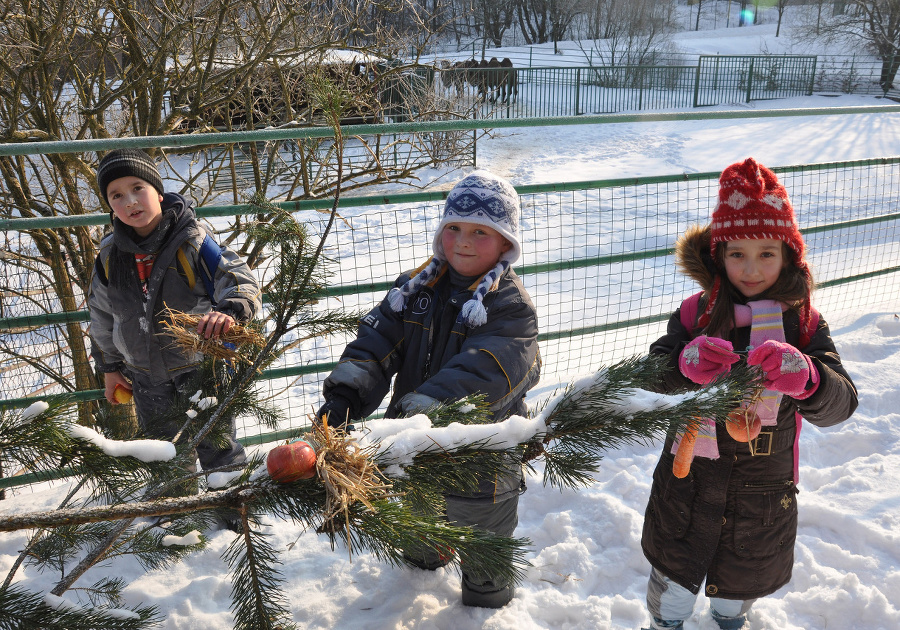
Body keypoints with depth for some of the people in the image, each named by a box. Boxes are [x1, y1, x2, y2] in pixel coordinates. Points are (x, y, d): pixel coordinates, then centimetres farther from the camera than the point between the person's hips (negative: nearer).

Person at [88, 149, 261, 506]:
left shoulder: (191, 242, -17)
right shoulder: (109, 256, -2)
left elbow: (240, 280, -21)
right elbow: (102, 315, 11)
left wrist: (229, 311, -43)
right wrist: (109, 367, 16)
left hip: (201, 366, -5)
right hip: (147, 376, 5)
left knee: (216, 447, 7)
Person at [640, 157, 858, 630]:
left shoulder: (803, 323, -9)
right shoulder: (696, 313, -10)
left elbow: (840, 404, -19)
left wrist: (805, 377, -41)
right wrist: (685, 364, -39)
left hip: (764, 491, 2)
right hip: (690, 482, -1)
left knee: (744, 578, 26)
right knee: (675, 574, 14)